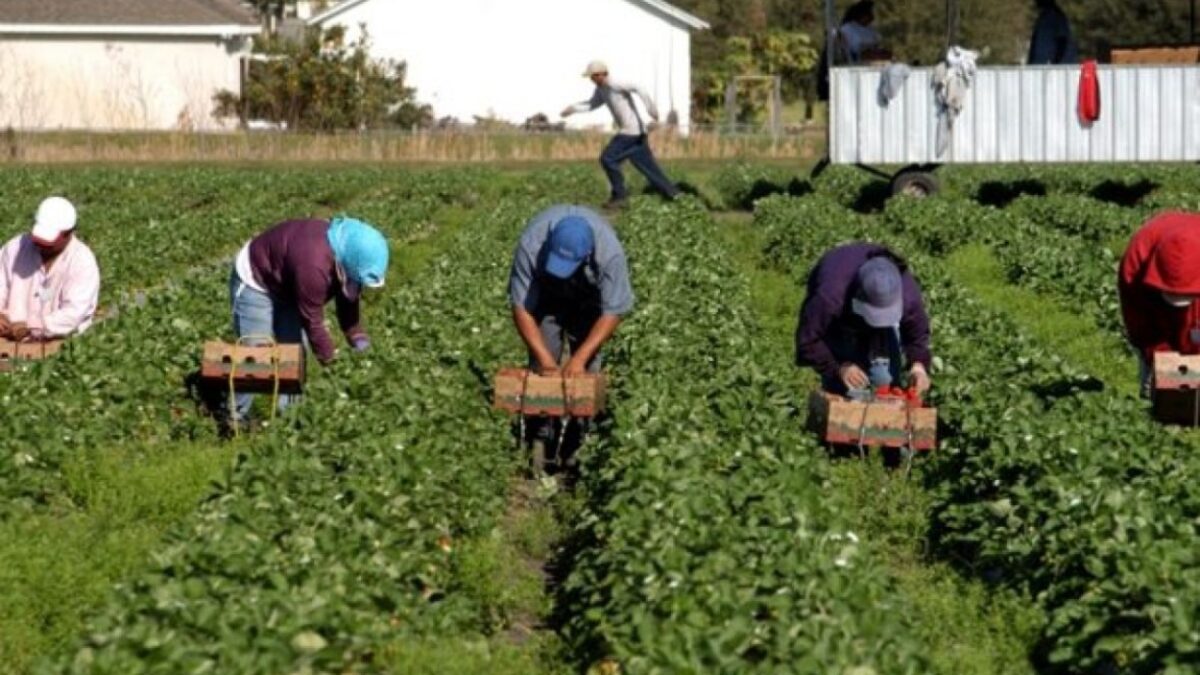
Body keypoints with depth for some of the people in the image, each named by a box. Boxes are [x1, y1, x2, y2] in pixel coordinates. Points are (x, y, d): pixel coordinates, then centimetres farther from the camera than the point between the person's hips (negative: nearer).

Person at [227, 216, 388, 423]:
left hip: (285, 284, 9)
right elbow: (312, 320, -30)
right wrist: (328, 358, -18)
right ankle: (236, 415, 4)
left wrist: (356, 335, -3)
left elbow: (348, 296, 2)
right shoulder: (313, 265, -41)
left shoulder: (344, 248, -15)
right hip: (254, 282, -9)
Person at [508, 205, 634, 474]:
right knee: (543, 368, -10)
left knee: (587, 368, -7)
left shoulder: (609, 251, -40)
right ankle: (540, 438, -4)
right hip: (545, 294, 0)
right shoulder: (531, 245, -40)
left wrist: (580, 358, -35)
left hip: (589, 298, 0)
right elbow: (521, 306, -30)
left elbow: (613, 311, -30)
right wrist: (544, 358, -35)